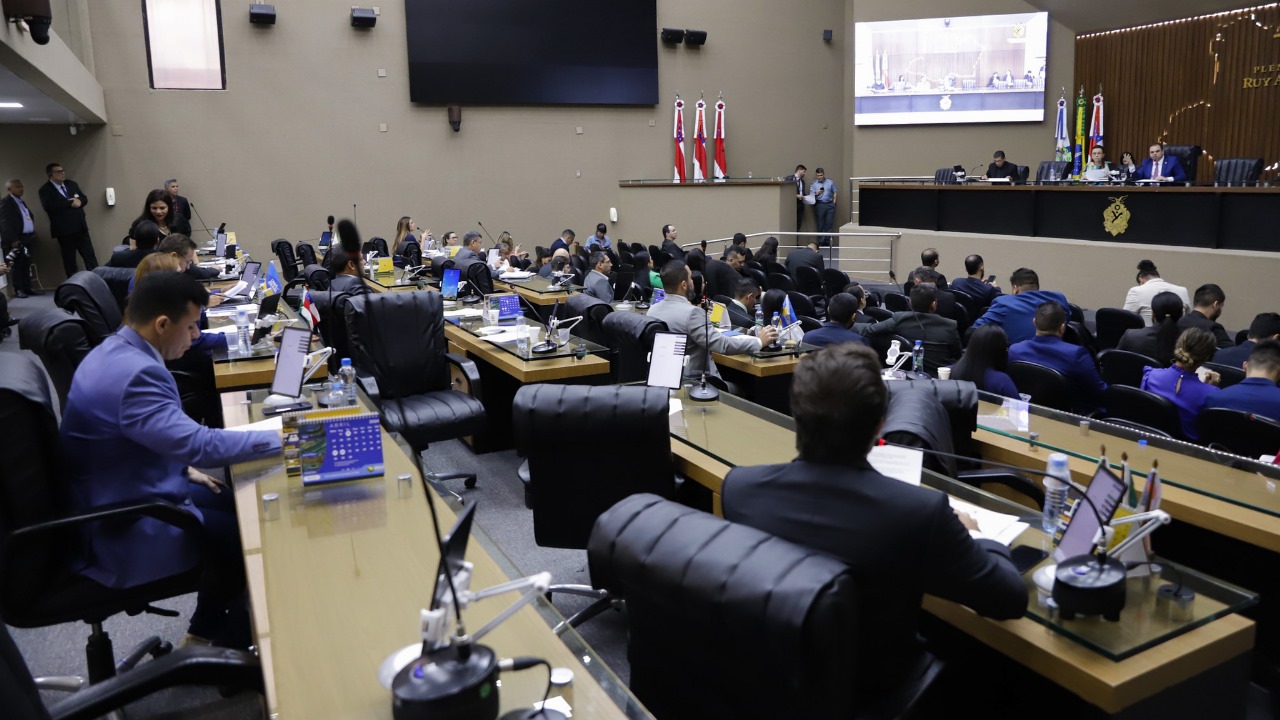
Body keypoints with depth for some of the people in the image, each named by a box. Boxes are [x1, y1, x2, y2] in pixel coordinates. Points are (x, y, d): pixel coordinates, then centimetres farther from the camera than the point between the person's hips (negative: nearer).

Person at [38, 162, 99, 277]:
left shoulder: (72, 184, 11)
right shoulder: (45, 190, -6)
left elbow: (84, 198, 11)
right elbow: (49, 206, -21)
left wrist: (79, 201, -13)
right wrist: (71, 203, -20)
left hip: (80, 227, 4)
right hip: (64, 231, -4)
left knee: (90, 256, 4)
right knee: (69, 261, 6)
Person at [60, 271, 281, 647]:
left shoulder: (116, 352, 4)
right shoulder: (133, 373, -30)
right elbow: (198, 443, -34)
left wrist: (184, 470, 10)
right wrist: (279, 439, -24)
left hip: (118, 502, 10)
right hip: (124, 531, -10)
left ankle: (206, 632, 26)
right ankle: (243, 639, 22)